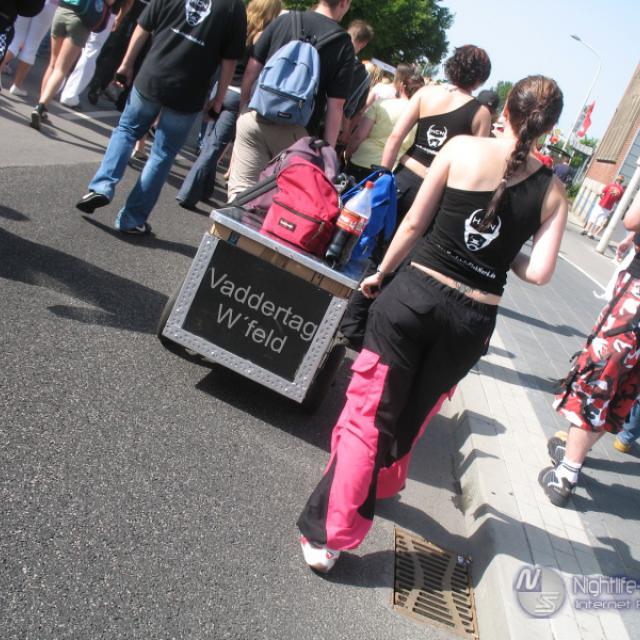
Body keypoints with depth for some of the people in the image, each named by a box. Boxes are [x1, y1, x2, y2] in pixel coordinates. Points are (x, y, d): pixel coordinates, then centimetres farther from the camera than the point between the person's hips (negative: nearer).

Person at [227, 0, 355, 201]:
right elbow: (335, 105, -5)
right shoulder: (343, 45, -1)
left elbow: (252, 69, 9)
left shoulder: (284, 20, 6)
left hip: (256, 117, 2)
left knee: (242, 189, 4)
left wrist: (243, 108, 21)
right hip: (295, 131, -2)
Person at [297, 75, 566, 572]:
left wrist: (381, 273, 11)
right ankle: (381, 485, 46)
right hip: (474, 321, 2)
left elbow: (414, 224, -3)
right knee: (412, 413, 23)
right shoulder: (552, 191, 1)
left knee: (368, 413, 6)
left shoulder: (462, 149, -4)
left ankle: (325, 534, 10)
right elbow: (539, 272, -5)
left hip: (416, 292, -2)